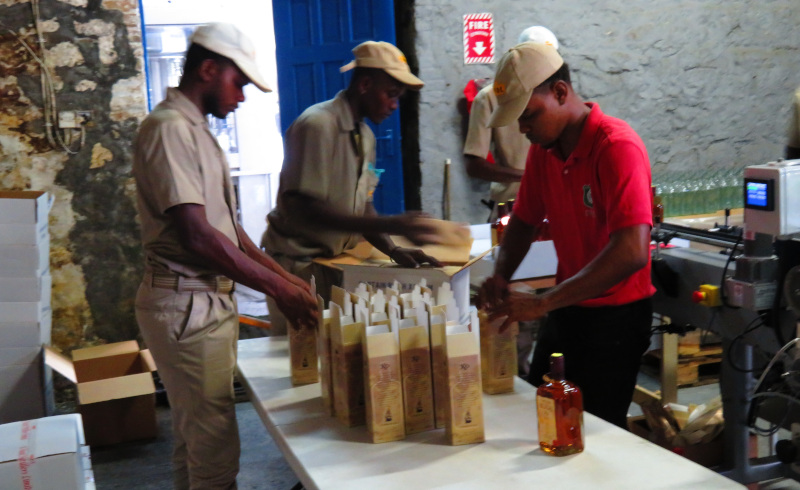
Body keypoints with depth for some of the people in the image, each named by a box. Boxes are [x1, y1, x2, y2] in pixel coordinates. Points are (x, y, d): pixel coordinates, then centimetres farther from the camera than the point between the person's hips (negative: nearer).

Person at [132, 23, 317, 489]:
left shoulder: (197, 130, 15)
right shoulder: (170, 129, -15)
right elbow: (197, 236, -22)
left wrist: (285, 276, 10)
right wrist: (279, 289, -16)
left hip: (210, 300, 10)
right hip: (186, 305, -10)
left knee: (195, 438, 18)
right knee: (216, 449, -4)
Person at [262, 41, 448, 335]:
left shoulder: (365, 136, 11)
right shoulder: (317, 125, -17)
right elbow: (305, 211, -25)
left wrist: (393, 250, -6)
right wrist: (390, 226, -29)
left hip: (336, 262, 8)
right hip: (298, 264, -8)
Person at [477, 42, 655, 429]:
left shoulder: (617, 146, -21)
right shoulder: (543, 147, 3)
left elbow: (631, 252, -31)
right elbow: (524, 220, 15)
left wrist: (542, 303, -32)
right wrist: (499, 279, -4)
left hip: (615, 314, -7)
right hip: (566, 308, 7)